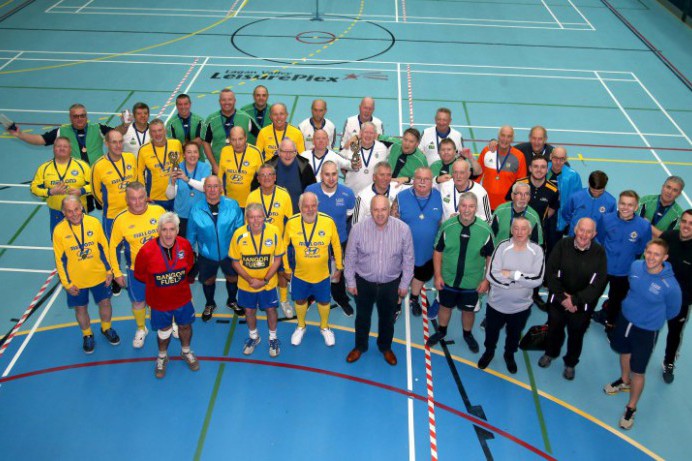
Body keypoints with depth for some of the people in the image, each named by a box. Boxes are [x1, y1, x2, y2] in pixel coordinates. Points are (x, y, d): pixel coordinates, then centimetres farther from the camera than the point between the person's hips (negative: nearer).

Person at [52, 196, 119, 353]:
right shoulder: (59, 231, -16)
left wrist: (109, 270, 0)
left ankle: (106, 328, 45)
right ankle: (87, 335, 42)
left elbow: (104, 247, -2)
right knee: (80, 308, 15)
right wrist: (66, 284, -7)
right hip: (76, 280, -1)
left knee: (105, 303, 16)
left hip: (99, 276, 1)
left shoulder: (94, 222, -13)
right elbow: (60, 260, -9)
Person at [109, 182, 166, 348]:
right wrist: (117, 272, -3)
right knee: (138, 302, 15)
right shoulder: (120, 220, -17)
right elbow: (113, 247, -6)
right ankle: (141, 329, 44)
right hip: (137, 270, -1)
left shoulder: (158, 211, -15)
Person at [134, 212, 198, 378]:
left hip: (182, 297, 2)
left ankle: (186, 352, 52)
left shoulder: (185, 245, -17)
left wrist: (182, 280, 9)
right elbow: (139, 274, -8)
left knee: (185, 325, 22)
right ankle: (162, 357, 47)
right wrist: (156, 282, 1)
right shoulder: (147, 251, -27)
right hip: (159, 300, -2)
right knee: (164, 329, 18)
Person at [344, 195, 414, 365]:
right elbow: (350, 257, -7)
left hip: (391, 283, 0)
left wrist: (404, 284, -1)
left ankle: (385, 347, 46)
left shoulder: (403, 229, -19)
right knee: (362, 316, 20)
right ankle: (360, 346, 44)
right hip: (364, 281, 0)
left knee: (387, 318, 21)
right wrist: (350, 281, -1)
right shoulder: (358, 228, -20)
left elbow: (408, 259, -7)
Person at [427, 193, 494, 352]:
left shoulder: (485, 229, -19)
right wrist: (438, 275, -5)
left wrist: (487, 280, -6)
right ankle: (441, 331, 48)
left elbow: (491, 257, -6)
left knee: (468, 310, 20)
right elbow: (438, 251, -5)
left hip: (472, 282, -1)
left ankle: (468, 335, 47)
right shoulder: (447, 226, -17)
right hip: (448, 279, 1)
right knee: (445, 306, 22)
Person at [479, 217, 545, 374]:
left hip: (521, 306, 1)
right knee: (491, 332, 23)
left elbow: (537, 279, -22)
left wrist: (512, 274, -25)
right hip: (497, 303, -1)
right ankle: (489, 352, 52)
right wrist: (522, 281, -23)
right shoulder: (502, 247, -17)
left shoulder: (536, 250, -13)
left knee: (514, 334, 25)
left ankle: (509, 355, 53)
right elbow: (492, 275, -24)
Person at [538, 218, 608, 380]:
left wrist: (575, 300, -21)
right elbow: (551, 272, -13)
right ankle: (550, 353, 52)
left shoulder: (599, 252, -16)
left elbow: (598, 284, -17)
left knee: (576, 335, 18)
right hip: (558, 300, 1)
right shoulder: (563, 245, -15)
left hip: (583, 305, -1)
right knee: (554, 329, 23)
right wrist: (561, 296, -19)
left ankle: (570, 363, 44)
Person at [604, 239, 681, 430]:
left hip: (647, 331, -5)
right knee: (625, 352, 29)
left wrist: (654, 317, 5)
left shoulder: (670, 285, -30)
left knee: (638, 372, 4)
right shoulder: (636, 266, -17)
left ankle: (631, 408, 26)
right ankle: (624, 381, 57)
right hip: (625, 318, 5)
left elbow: (672, 311, -9)